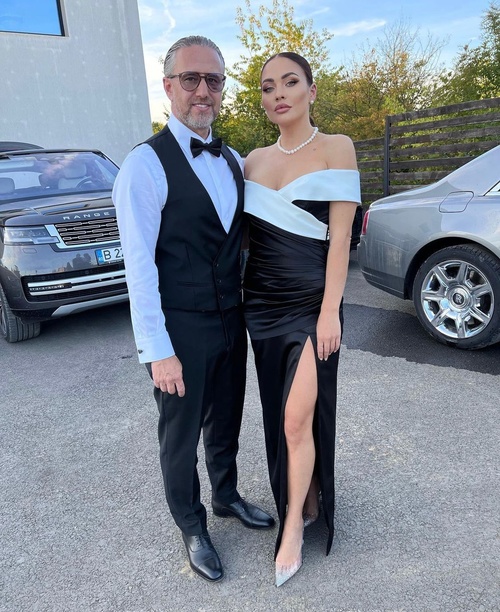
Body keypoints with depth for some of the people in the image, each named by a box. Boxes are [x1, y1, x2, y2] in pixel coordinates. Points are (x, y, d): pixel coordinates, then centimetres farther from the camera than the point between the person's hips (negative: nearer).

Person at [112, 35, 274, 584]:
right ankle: (191, 527, 37)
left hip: (230, 319, 6)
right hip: (181, 328, -6)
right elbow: (139, 266, -17)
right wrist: (158, 351, -18)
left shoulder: (233, 163, 9)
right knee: (181, 434, 13)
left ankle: (226, 496, 48)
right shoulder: (146, 164, -13)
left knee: (226, 421, 22)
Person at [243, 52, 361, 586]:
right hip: (261, 301, 5)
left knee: (298, 418, -4)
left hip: (310, 302, -5)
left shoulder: (336, 148, -3)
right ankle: (301, 499, 37)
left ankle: (294, 523, 19)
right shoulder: (254, 160, 10)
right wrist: (238, 297, 6)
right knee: (279, 412, 14)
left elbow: (340, 237, -9)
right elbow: (245, 233, 13)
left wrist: (329, 313, -13)